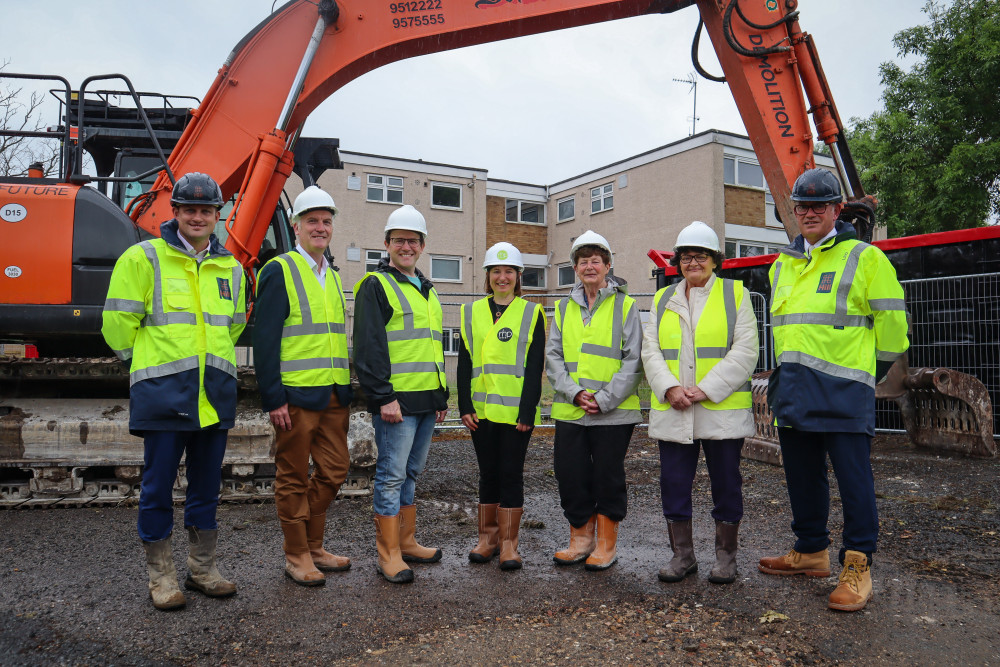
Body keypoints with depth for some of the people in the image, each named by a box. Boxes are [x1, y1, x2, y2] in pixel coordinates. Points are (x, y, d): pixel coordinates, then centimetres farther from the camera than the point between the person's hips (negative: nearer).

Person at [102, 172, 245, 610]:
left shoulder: (231, 268, 13)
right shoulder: (143, 258, -2)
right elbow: (118, 322, -1)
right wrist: (146, 362, 7)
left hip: (215, 393, 5)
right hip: (162, 393, -4)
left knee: (206, 486, 12)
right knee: (158, 486, 3)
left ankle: (202, 569, 25)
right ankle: (161, 576, 18)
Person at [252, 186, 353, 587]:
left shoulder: (333, 276, 16)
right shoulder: (279, 272, -6)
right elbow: (265, 340, -12)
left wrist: (346, 389, 16)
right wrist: (273, 399, -16)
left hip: (334, 396, 7)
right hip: (296, 396, -7)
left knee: (334, 471, 13)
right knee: (293, 478, 5)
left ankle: (313, 546, 29)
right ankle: (296, 557, 19)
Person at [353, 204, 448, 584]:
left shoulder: (427, 290, 20)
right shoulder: (376, 285, -5)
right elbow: (369, 348, -14)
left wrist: (442, 396, 21)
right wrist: (383, 396, -20)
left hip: (427, 401, 8)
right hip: (395, 400, -8)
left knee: (411, 473, 15)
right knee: (392, 475, -3)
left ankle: (407, 542, 26)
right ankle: (389, 554, 6)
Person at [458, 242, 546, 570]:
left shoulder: (531, 313, 2)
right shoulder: (472, 313, 10)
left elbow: (535, 367, -3)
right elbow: (464, 363, 8)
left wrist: (527, 411, -11)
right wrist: (465, 405, -1)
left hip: (516, 411, -3)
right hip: (482, 409, 3)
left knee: (511, 473, 2)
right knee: (488, 473, 11)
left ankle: (508, 543, 12)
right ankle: (488, 537, 23)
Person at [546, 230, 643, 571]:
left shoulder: (625, 305, 1)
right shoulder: (564, 307, 12)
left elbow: (633, 360, -5)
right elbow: (553, 356, 6)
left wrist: (605, 399, -14)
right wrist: (573, 392, -9)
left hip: (613, 412, -3)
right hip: (569, 411, 4)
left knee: (608, 476, 5)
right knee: (571, 475, 7)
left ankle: (607, 544, 21)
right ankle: (581, 538, 25)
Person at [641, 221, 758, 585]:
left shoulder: (736, 294, 5)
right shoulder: (662, 299, 14)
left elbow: (745, 351, -5)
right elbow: (651, 350, 6)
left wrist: (706, 389, -15)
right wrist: (670, 388, -12)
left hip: (723, 409, -3)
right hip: (672, 411, 3)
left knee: (726, 484, 7)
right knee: (673, 484, 7)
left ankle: (725, 556, 24)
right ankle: (682, 555, 23)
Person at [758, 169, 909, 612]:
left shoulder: (864, 258, -3)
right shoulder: (782, 265, 15)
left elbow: (891, 322, -2)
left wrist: (867, 369, 5)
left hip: (843, 391, -6)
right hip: (793, 391, 7)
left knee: (853, 478, -1)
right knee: (802, 475, 14)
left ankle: (857, 566, 10)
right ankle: (811, 551, 29)